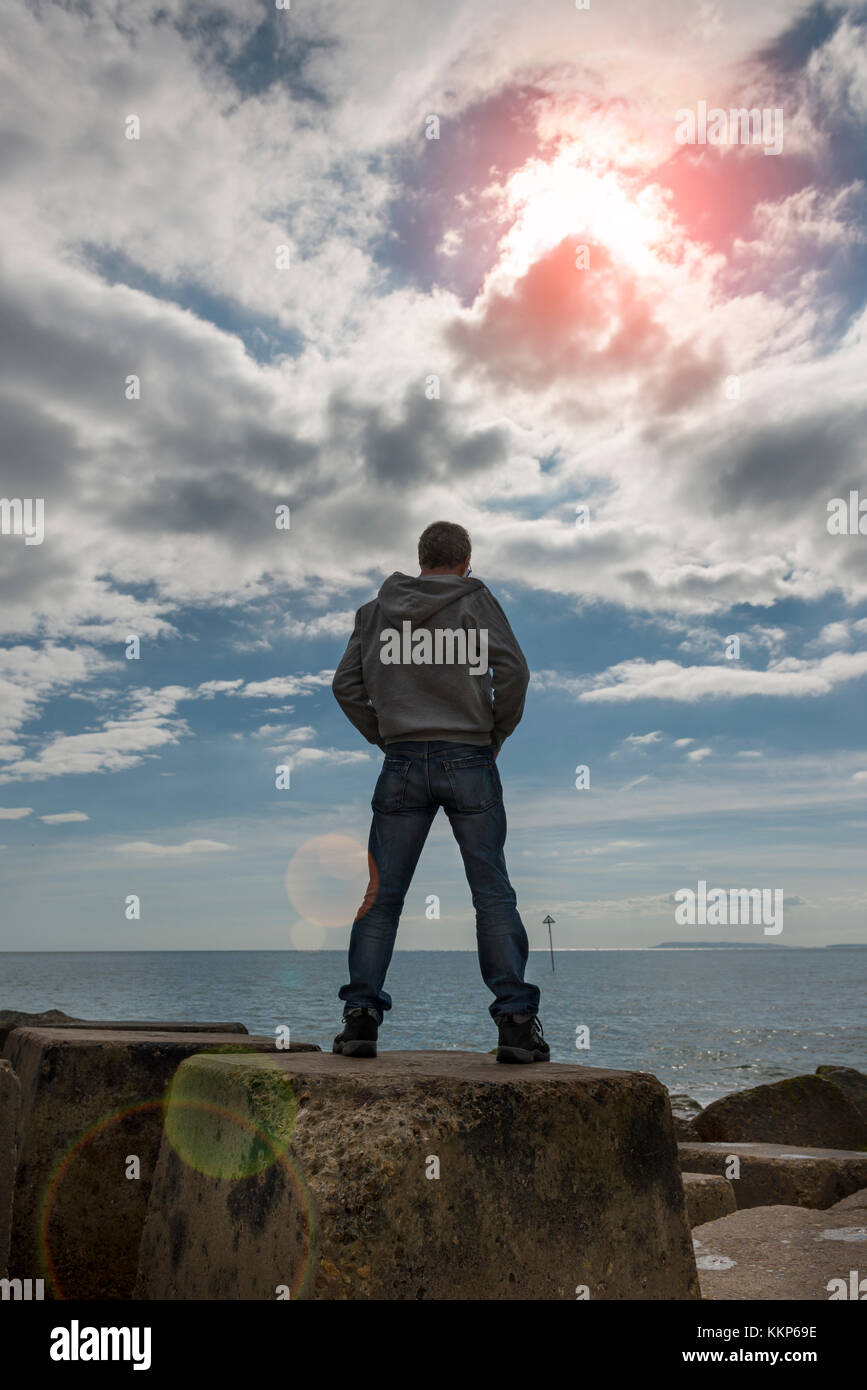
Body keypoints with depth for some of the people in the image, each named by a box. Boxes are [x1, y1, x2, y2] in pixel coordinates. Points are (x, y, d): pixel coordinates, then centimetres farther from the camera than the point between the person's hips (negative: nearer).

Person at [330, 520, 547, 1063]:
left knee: (381, 894, 7)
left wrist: (383, 736, 11)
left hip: (404, 764, 2)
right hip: (469, 761, -2)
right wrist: (496, 735, 3)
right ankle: (516, 1020, 2)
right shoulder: (477, 601, 2)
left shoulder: (377, 610, 10)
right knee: (494, 894, 3)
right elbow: (514, 671, -9)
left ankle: (361, 1014, 5)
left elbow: (346, 684, 6)